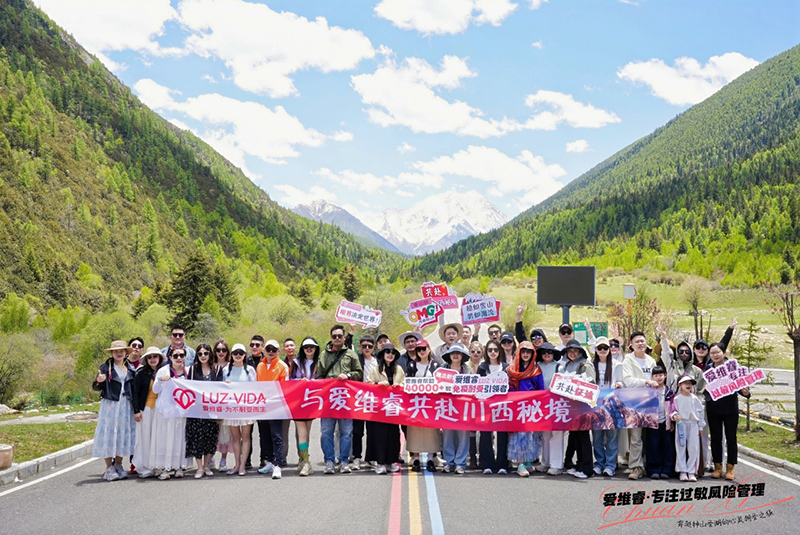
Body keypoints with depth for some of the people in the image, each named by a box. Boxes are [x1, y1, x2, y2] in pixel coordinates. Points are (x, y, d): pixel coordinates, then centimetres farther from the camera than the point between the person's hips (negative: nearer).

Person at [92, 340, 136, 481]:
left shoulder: (130, 368, 10)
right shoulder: (106, 367, -2)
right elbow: (97, 388, -5)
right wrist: (99, 381, -26)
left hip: (126, 406, 4)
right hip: (110, 405, -4)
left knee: (123, 434, 6)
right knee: (109, 434, -4)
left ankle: (118, 466, 17)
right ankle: (109, 469, 3)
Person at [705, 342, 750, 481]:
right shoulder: (708, 369, 2)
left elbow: (739, 385, -2)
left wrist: (745, 392, -22)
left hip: (730, 407, -2)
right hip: (713, 408, 2)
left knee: (731, 438, 4)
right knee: (715, 438, 9)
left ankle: (730, 468, 14)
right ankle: (717, 467, 20)